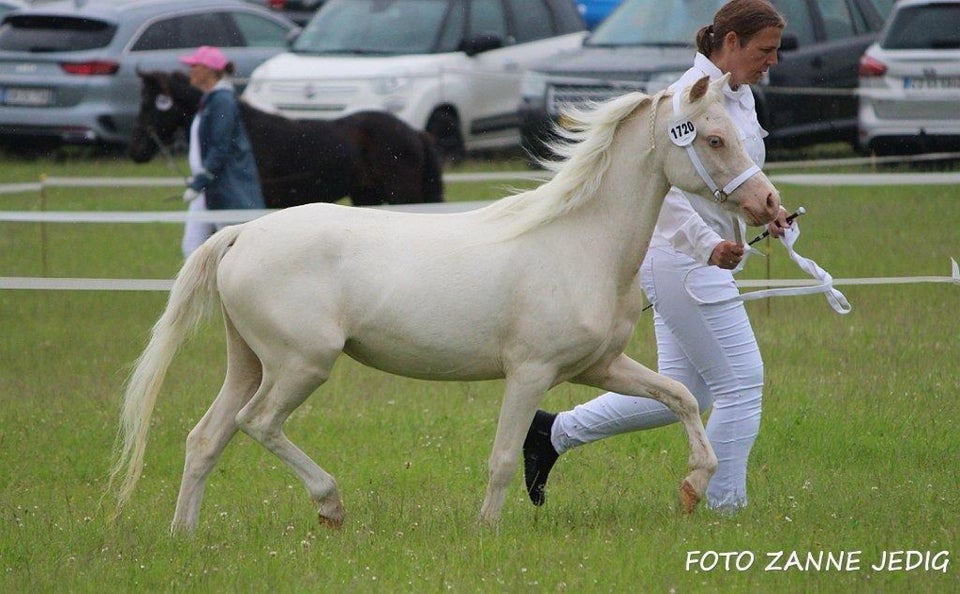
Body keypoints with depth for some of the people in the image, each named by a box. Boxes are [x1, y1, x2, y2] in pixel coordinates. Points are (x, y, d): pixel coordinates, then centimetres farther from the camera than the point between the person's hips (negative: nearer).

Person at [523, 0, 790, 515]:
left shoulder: (740, 96, 13)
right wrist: (708, 244, -34)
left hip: (699, 260, 10)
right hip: (683, 259, -10)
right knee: (740, 385, -6)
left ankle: (553, 432, 18)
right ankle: (726, 506, 3)